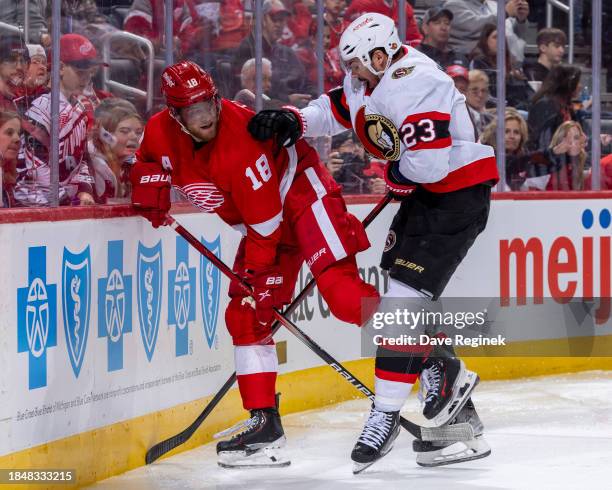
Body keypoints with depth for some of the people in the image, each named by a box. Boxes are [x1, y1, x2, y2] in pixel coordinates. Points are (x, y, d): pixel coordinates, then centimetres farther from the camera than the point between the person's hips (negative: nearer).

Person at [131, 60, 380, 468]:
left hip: (300, 190, -8)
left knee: (338, 287, -25)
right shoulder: (162, 132, -9)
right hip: (262, 222, 8)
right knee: (246, 316, 2)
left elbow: (265, 215, -25)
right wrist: (149, 185, -2)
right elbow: (148, 158, 18)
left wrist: (255, 270, -17)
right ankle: (264, 423, 7)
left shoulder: (241, 139, -30)